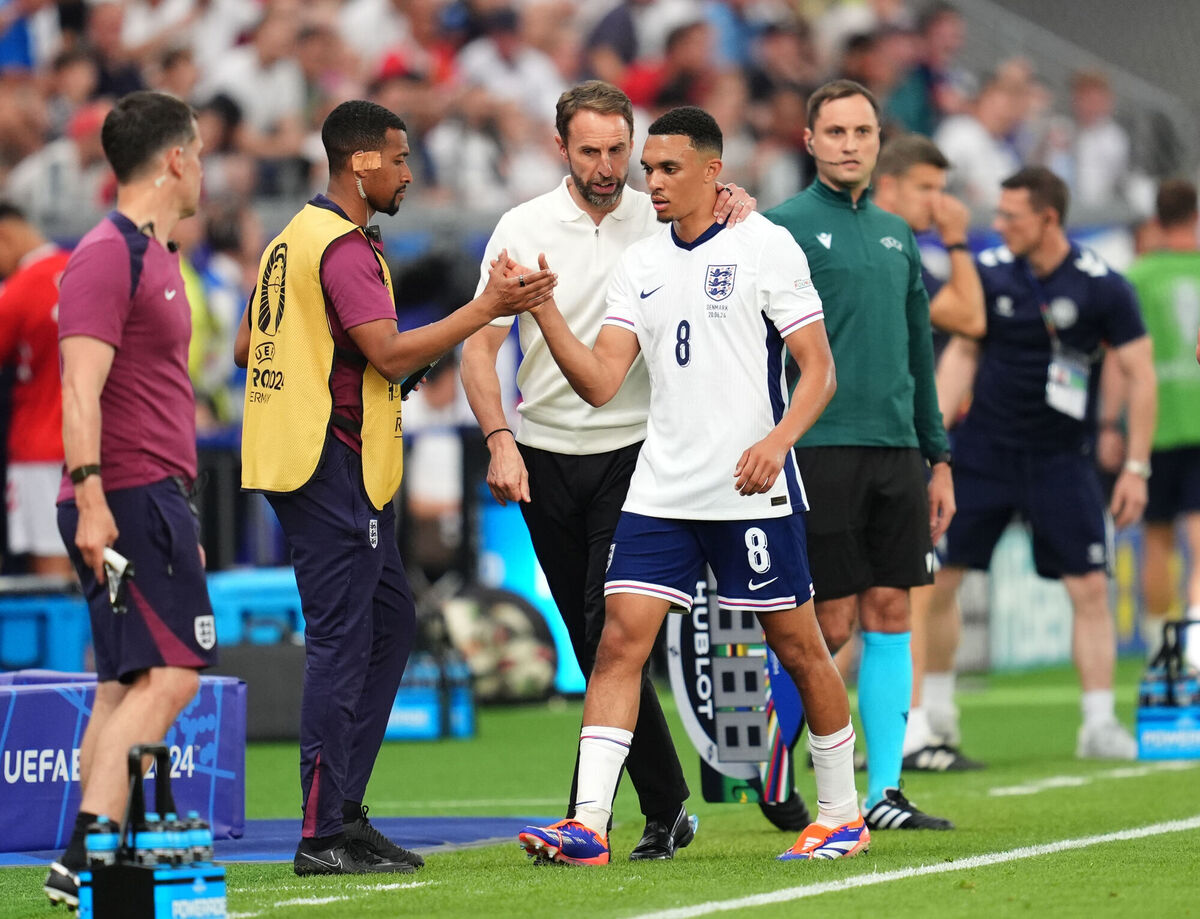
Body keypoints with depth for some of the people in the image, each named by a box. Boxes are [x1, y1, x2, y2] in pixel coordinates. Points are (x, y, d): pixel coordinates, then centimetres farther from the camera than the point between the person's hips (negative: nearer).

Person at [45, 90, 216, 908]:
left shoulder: (152, 254, 19)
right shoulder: (108, 256, -12)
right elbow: (81, 389, -20)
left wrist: (180, 519, 26)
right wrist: (90, 497, -27)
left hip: (152, 499, 10)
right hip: (128, 500, -10)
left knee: (128, 684, 9)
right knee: (168, 674, -15)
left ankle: (92, 864, 9)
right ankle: (85, 858, -21)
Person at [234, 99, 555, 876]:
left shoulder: (297, 237, 18)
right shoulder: (344, 247, -15)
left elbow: (246, 348, 22)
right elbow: (390, 352, -23)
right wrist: (489, 308, -21)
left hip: (336, 471, 11)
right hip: (333, 463, -11)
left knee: (390, 622, 14)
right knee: (341, 640, -9)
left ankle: (345, 811, 16)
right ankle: (324, 836, -8)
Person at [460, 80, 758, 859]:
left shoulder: (662, 219, 0)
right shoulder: (524, 228, 1)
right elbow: (480, 343, 1)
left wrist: (739, 206, -17)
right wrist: (499, 439, -12)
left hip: (632, 452, -2)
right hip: (546, 457, 2)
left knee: (611, 634, -13)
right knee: (595, 646, 7)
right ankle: (666, 808, 19)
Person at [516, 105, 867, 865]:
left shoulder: (765, 246, -5)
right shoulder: (640, 265, 10)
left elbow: (819, 368, -6)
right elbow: (601, 382, 4)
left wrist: (776, 441, -23)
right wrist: (545, 312, -9)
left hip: (752, 490, -4)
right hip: (661, 489, 4)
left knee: (798, 647, 4)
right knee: (621, 637, -8)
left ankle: (844, 815, 19)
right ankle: (589, 824, -12)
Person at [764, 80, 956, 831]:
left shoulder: (897, 234, 16)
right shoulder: (785, 226, -2)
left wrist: (939, 459, 17)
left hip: (896, 451, 6)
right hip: (821, 450, -6)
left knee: (890, 615, 3)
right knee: (829, 624, -6)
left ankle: (885, 794, 5)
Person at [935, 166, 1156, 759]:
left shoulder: (1102, 287, -10)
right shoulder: (989, 272, -2)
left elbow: (1140, 376, -6)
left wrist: (1136, 468, -9)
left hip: (1060, 459, -2)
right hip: (982, 448, 2)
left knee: (1089, 588, -8)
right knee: (937, 579, -2)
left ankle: (1099, 725, 1)